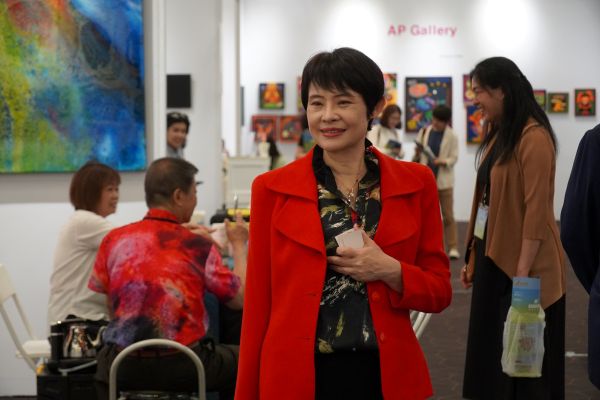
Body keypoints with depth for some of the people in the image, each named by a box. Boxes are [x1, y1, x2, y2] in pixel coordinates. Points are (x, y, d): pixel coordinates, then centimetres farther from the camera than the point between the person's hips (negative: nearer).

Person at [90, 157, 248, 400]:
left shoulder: (114, 240, 1)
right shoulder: (198, 246, -7)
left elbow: (110, 308, 11)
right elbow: (240, 299, 2)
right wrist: (239, 245, 17)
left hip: (124, 368, 3)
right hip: (182, 367, -3)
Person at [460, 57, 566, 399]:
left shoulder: (533, 137, -16)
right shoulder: (497, 133, 11)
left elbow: (536, 210, -20)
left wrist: (522, 273, -22)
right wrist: (473, 258, 12)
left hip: (520, 265, -9)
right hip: (492, 258, 9)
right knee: (491, 352, 14)